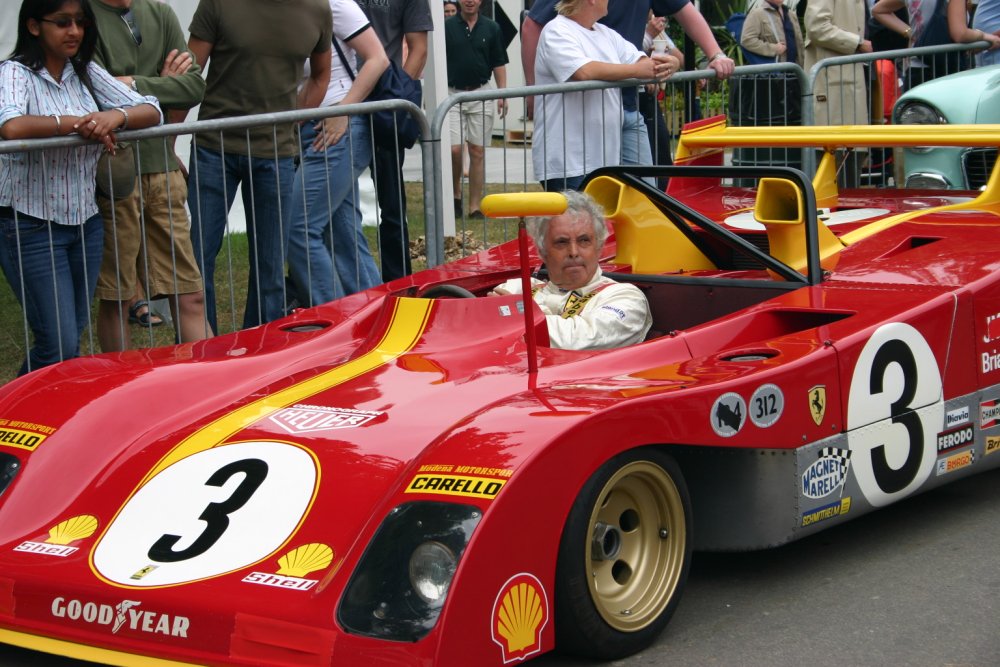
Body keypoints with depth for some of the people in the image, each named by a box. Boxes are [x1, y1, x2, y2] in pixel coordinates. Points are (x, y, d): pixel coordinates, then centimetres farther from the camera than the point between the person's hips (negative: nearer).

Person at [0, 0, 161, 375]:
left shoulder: (88, 73, 7)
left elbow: (151, 111, 2)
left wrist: (115, 117, -20)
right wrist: (80, 124, -21)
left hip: (85, 222, 6)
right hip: (31, 228, -6)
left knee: (74, 335, 12)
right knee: (61, 345, -6)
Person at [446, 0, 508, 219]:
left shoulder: (491, 28, 6)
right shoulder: (447, 27, 1)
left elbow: (499, 63, 10)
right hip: (452, 94, -2)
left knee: (478, 151, 2)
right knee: (453, 149, -11)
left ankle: (475, 206, 6)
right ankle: (455, 193, 14)